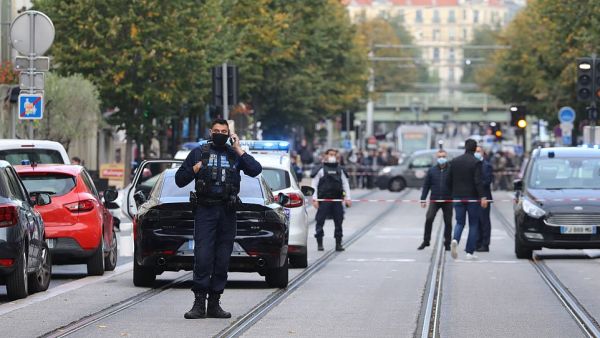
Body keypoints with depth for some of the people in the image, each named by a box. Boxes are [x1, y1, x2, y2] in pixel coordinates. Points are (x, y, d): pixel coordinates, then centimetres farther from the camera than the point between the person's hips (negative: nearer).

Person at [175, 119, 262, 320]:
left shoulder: (235, 154, 12)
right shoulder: (199, 153, 10)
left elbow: (256, 170, -4)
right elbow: (179, 180, 11)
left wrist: (238, 150, -5)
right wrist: (195, 169, -6)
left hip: (227, 213, 2)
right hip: (205, 211, -2)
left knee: (222, 260, 3)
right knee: (202, 257, -11)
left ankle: (214, 304, 8)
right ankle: (199, 303, -10)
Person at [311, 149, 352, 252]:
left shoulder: (339, 169, 14)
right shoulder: (321, 169, 1)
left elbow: (345, 184, 15)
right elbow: (314, 184, 0)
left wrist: (348, 198, 5)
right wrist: (314, 199, -7)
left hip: (337, 200, 4)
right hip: (323, 200, -4)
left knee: (339, 222, 4)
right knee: (320, 221, -3)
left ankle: (338, 244, 10)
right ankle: (319, 244, 5)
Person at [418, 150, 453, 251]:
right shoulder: (432, 170, 5)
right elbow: (426, 185, 8)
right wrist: (423, 199, 3)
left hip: (448, 201, 0)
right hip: (434, 200, 1)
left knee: (448, 222, 5)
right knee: (429, 219, -13)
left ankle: (447, 243, 16)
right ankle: (426, 241, -2)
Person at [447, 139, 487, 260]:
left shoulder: (454, 162, 5)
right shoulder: (476, 162, -10)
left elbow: (449, 181, 9)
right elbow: (478, 181, -18)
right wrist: (482, 197, -19)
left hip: (458, 197, 3)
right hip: (472, 198, -3)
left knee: (460, 222, 10)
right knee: (473, 224, 7)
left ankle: (455, 240, -21)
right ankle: (470, 252, 4)